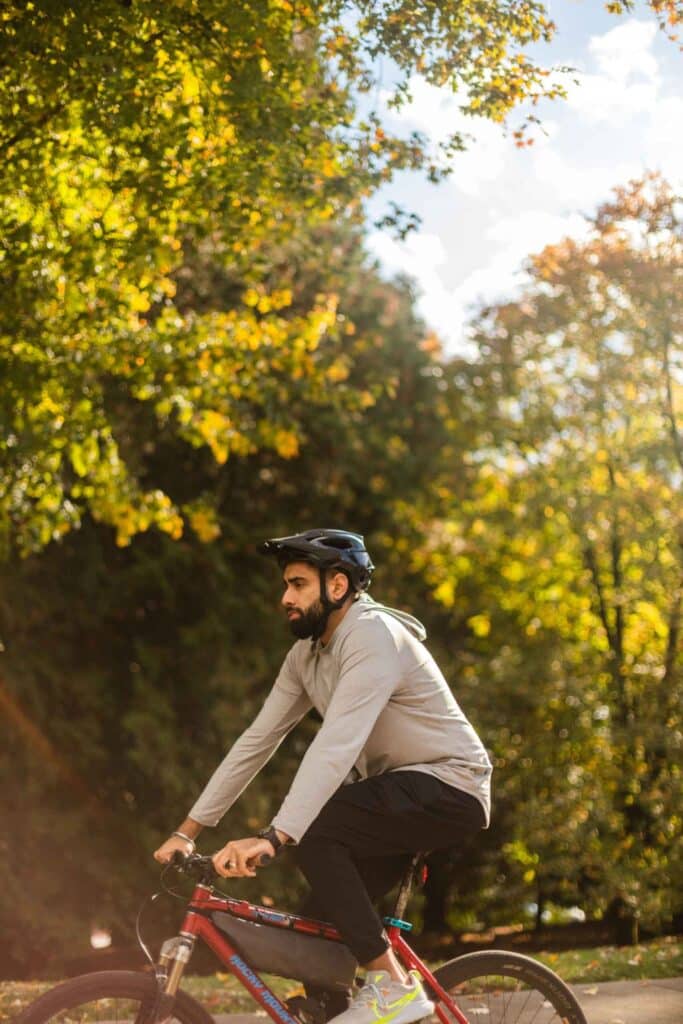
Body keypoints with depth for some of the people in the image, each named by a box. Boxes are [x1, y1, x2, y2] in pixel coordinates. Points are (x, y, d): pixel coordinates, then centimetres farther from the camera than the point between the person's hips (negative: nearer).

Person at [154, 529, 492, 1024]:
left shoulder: (373, 636, -22)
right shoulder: (307, 654, 5)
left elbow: (337, 746, -34)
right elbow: (257, 740, 5)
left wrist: (273, 837, -43)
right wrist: (187, 830, 1)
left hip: (448, 786, -9)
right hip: (398, 796, 9)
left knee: (313, 831, -26)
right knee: (320, 926, 1)